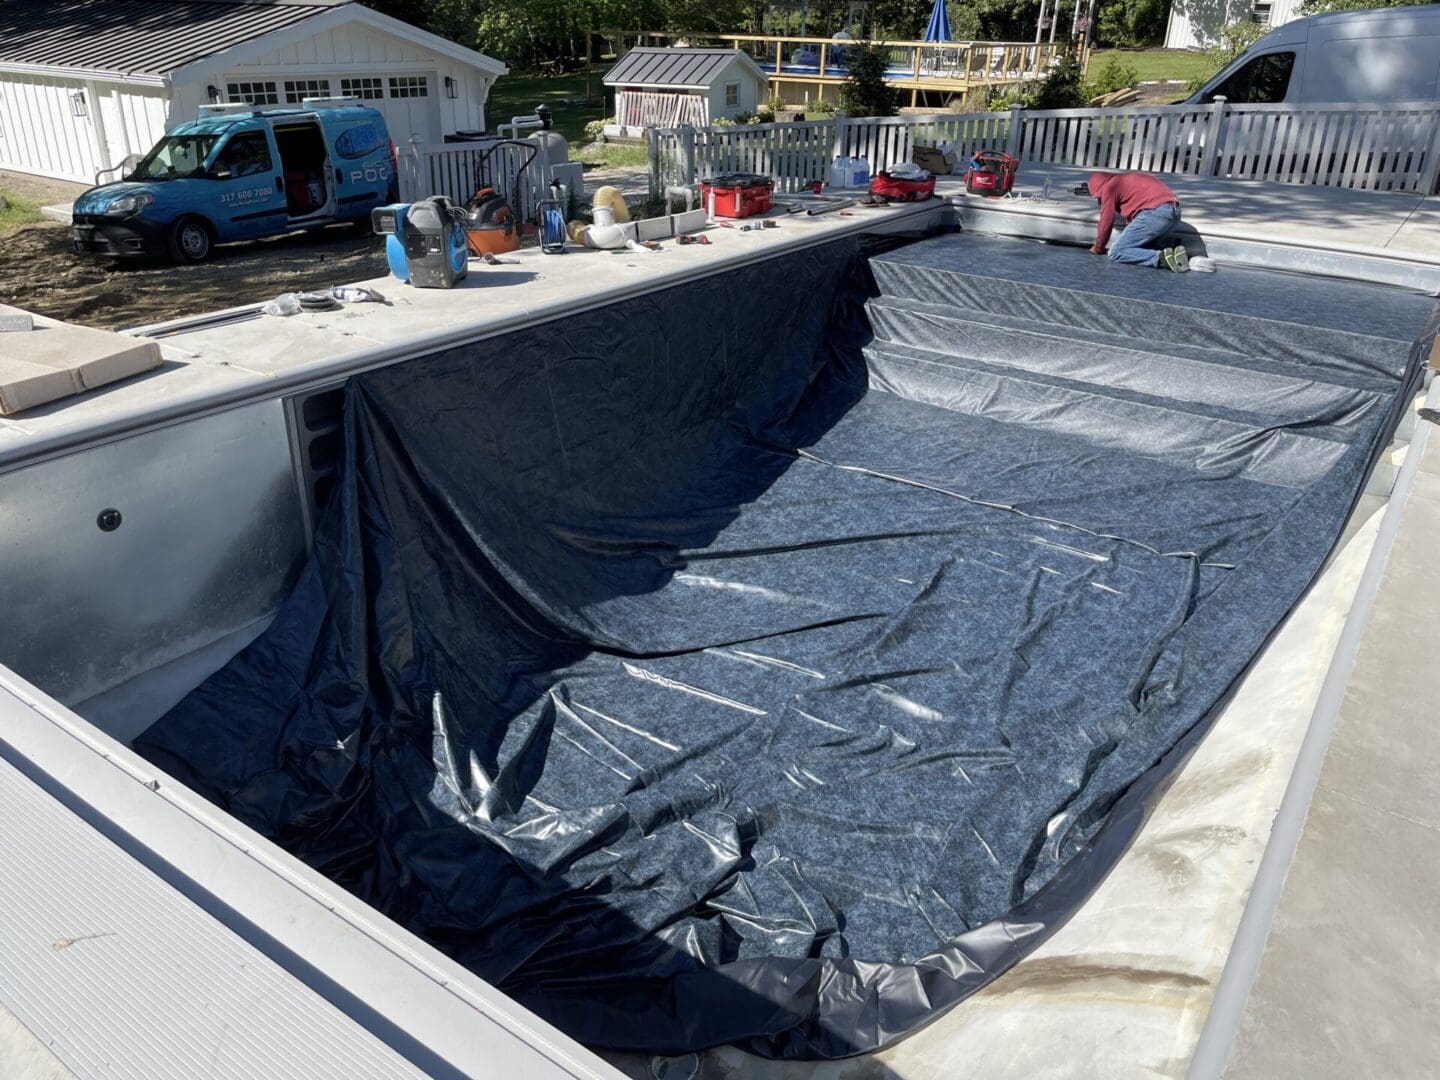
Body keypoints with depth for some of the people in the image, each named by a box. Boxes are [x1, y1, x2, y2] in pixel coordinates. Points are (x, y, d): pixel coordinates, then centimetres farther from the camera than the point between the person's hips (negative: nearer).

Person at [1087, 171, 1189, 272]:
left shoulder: (1109, 187, 9)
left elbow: (1106, 222, 9)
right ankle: (1173, 252, -1)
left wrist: (1098, 248, 24)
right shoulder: (1131, 179, 34)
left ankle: (1161, 257, -16)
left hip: (1154, 213, -8)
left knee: (1116, 253, -2)